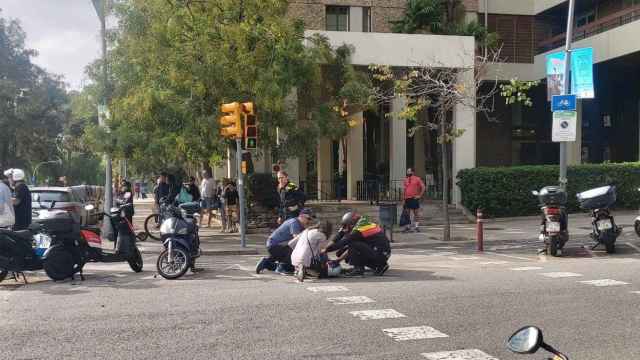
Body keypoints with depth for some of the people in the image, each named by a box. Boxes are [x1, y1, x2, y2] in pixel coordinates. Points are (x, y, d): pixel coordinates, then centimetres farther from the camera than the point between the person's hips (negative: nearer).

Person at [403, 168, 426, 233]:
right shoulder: (406, 180, 13)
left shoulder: (417, 179, -2)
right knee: (409, 212, 7)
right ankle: (410, 226, 13)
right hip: (407, 198, 5)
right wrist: (404, 198, 11)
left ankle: (416, 226, 7)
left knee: (416, 212, 1)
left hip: (414, 198, -5)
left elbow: (423, 187, -3)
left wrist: (420, 195, -7)